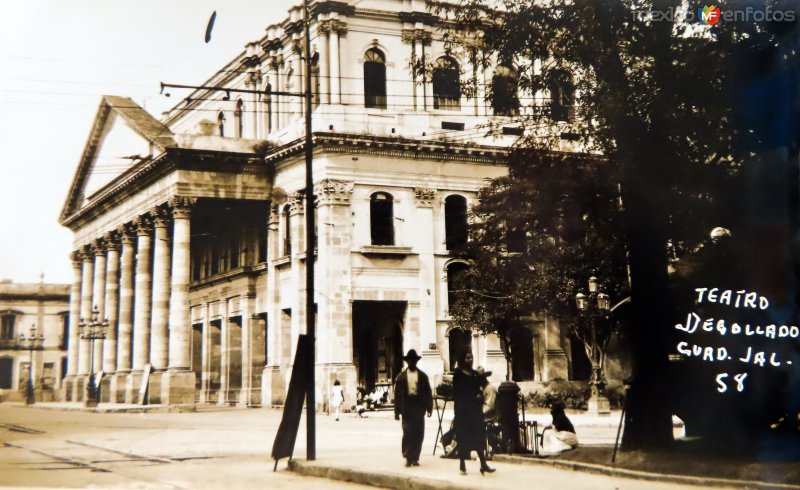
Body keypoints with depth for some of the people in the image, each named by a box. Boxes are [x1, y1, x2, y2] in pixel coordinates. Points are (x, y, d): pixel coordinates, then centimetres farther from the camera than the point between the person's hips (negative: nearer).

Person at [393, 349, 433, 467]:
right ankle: (408, 457, 2)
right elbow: (397, 394, 5)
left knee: (418, 434, 0)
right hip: (406, 409, -1)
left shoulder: (423, 376, 8)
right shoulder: (401, 376, 6)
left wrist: (429, 408, 1)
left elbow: (428, 393, 8)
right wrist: (397, 412, 1)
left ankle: (414, 458, 9)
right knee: (408, 433, -7)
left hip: (419, 409, 1)